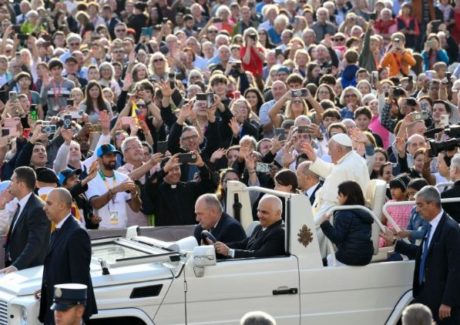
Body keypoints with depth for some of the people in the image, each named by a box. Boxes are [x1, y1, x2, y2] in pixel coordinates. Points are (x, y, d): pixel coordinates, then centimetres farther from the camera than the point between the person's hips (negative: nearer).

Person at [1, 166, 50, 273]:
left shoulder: (38, 209, -18)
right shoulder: (22, 206, 12)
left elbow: (35, 244, -26)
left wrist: (16, 266, -34)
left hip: (29, 270, -9)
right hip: (13, 265, 9)